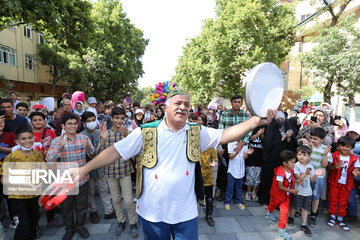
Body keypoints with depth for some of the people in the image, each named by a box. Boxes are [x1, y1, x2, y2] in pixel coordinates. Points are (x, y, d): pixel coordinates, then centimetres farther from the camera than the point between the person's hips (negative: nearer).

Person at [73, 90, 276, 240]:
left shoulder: (197, 133, -3)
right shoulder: (147, 132, -9)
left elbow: (225, 135, -11)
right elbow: (116, 151, -8)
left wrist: (255, 122, -25)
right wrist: (84, 169, -11)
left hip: (186, 212, 1)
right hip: (152, 211, 0)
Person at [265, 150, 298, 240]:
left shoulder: (291, 170, -10)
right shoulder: (280, 173, -33)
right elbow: (280, 187, -28)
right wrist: (292, 191, -24)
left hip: (286, 195, 5)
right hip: (277, 194, -5)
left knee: (285, 211, -1)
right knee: (273, 205, 24)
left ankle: (281, 229, 10)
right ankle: (269, 212, 58)